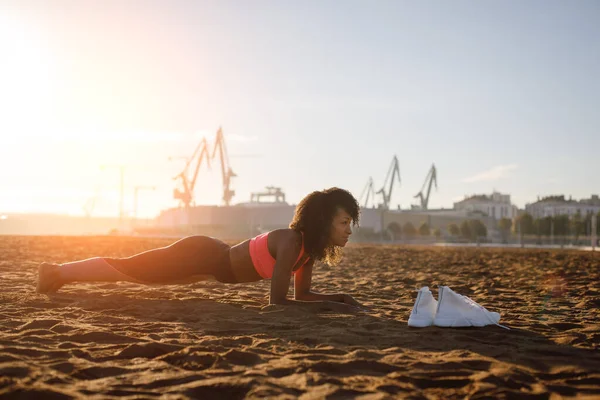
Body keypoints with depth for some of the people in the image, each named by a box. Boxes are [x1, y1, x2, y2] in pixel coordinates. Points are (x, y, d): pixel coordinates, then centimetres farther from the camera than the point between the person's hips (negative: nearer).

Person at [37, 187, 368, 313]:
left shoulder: (311, 245, -4)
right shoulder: (291, 242, -30)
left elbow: (302, 294, 6)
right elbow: (278, 301, -33)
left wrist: (337, 297, -8)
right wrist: (329, 306, -33)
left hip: (214, 259, 8)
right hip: (201, 255, -8)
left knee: (135, 271, 24)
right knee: (127, 268, 8)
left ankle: (60, 271, 43)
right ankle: (58, 272, 28)